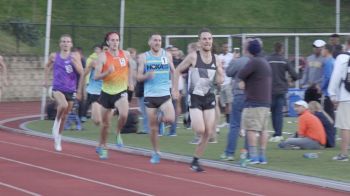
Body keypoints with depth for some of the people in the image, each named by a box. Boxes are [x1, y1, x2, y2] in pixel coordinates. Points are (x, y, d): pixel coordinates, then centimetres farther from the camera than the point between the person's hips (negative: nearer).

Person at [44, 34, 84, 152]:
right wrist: (46, 80, 17)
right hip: (57, 89, -2)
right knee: (63, 105, -33)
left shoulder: (75, 56, 0)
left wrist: (74, 61, -18)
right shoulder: (54, 56, 2)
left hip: (70, 90, 2)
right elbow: (47, 66, 22)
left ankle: (58, 140, 28)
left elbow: (81, 72, -6)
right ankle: (56, 123, -7)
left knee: (64, 116, 11)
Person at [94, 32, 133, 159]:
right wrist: (107, 72, -31)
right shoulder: (103, 57, -10)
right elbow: (96, 77, -15)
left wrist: (130, 82, 16)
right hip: (107, 92, -1)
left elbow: (129, 67, 21)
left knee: (124, 114, -28)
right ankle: (102, 146, 32)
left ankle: (118, 133, 2)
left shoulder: (125, 55, -1)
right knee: (105, 123, 10)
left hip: (121, 91, 1)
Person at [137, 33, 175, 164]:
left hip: (164, 94, 0)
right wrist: (147, 76, -19)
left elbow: (174, 72, 16)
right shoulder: (144, 57, 4)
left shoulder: (167, 55, 6)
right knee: (153, 128, 3)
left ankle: (161, 115, 11)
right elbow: (139, 77, 2)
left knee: (170, 119, -24)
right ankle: (156, 153, 19)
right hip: (150, 95, 0)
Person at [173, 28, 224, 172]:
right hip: (195, 98, -5)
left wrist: (219, 71, -14)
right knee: (200, 130, -19)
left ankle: (195, 160, 12)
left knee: (208, 132, 0)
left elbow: (220, 81, 7)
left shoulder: (216, 59, 4)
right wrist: (175, 89, -7)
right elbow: (178, 71, -1)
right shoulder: (193, 57, -9)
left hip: (209, 98, 5)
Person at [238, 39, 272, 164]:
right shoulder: (265, 62, 17)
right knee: (263, 129, 9)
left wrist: (243, 81, 4)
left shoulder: (254, 62, -11)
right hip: (266, 101, 9)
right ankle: (262, 156, 10)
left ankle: (253, 156, -10)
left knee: (251, 128, -6)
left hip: (254, 102, -9)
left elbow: (240, 75, -18)